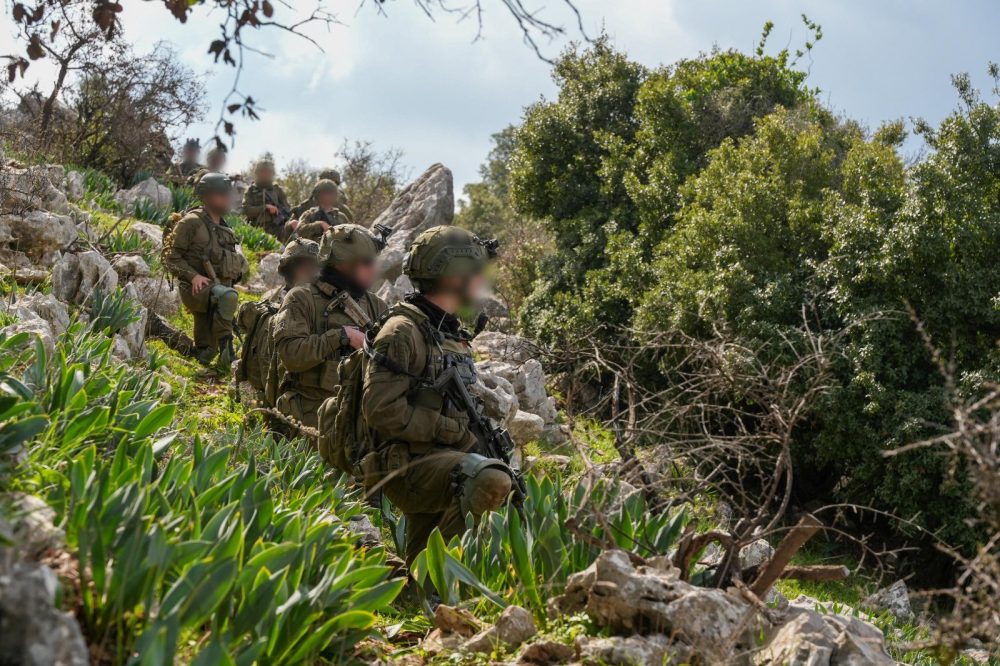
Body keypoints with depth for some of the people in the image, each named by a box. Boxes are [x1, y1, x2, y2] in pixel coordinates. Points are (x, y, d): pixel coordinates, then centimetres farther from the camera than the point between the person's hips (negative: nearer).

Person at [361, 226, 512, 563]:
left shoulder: (453, 333, 19)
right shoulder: (403, 330, -11)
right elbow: (381, 408, -19)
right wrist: (453, 431, -16)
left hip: (444, 460, 9)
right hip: (407, 464, -9)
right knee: (492, 480, -31)